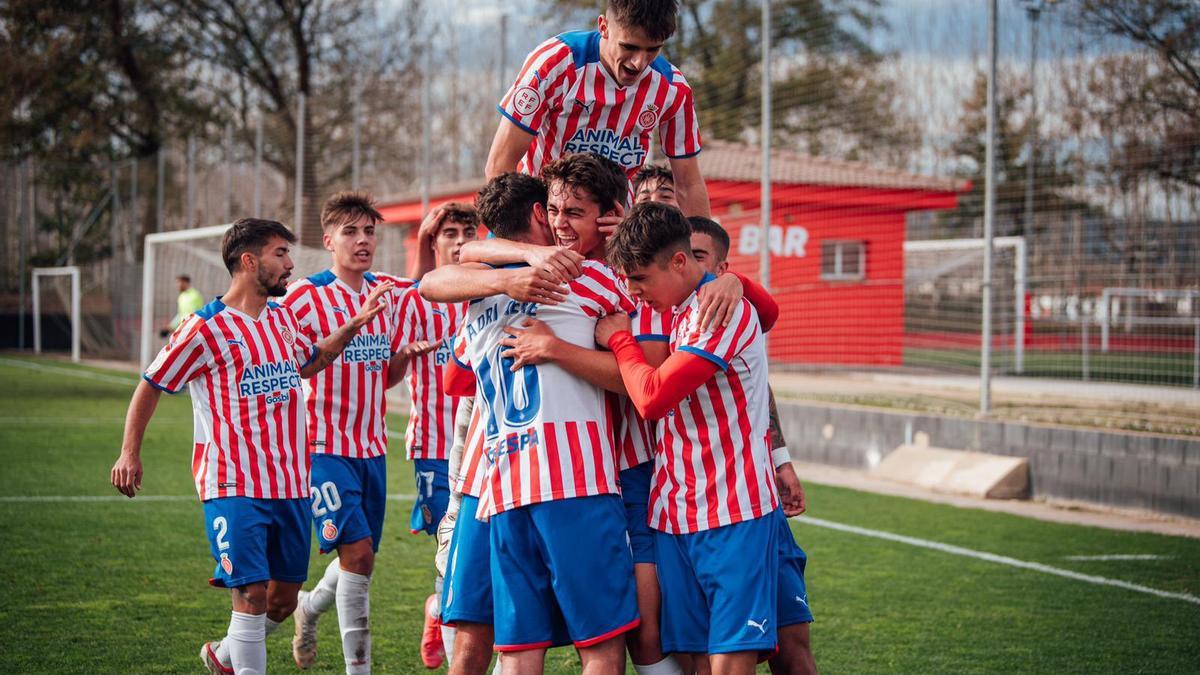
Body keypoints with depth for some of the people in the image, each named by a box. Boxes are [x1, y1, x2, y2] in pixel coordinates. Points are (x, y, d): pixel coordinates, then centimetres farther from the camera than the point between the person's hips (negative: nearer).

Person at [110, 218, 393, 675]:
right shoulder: (206, 328, -9)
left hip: (291, 485, 7)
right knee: (252, 593, -12)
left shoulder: (283, 317, 11)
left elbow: (308, 362, 32)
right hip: (235, 487, -7)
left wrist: (353, 326, 22)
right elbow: (151, 385, 0)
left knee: (283, 598, 12)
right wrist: (130, 452, -5)